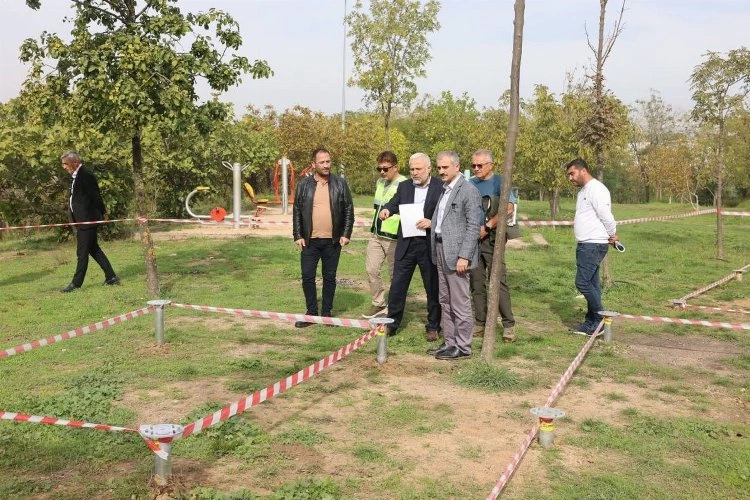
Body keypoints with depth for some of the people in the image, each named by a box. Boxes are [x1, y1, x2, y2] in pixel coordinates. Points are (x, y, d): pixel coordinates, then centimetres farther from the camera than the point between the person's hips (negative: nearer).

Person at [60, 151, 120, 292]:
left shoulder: (85, 175, -17)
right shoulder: (77, 176, 14)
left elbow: (95, 196, -18)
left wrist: (102, 212, -8)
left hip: (87, 220, -10)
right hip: (82, 220, 10)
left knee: (82, 253, -2)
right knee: (94, 249, 13)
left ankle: (76, 283, 5)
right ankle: (111, 277, 18)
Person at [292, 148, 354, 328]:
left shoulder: (340, 184, 1)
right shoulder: (303, 185, 2)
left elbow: (349, 210, 2)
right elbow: (297, 212, 4)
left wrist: (346, 234, -4)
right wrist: (298, 236, -2)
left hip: (332, 241, 0)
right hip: (310, 241, 1)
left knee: (330, 278, 8)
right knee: (308, 277, 2)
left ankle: (327, 313, 19)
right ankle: (311, 313, 14)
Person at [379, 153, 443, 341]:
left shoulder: (441, 187, -4)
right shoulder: (404, 186, 9)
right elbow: (394, 203, 1)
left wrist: (432, 222, -21)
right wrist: (386, 209, -21)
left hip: (430, 244, -3)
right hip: (406, 243, 3)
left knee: (433, 288, 7)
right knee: (397, 284, 5)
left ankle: (433, 327, 20)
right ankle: (392, 323, 19)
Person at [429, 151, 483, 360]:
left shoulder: (469, 191, -11)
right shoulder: (444, 190, 15)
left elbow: (473, 226, -15)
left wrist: (464, 256, -19)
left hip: (457, 254, -9)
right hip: (440, 250, 9)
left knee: (460, 303, -3)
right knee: (445, 301, 14)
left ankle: (463, 347, 6)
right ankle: (449, 342, 23)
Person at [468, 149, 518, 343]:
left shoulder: (499, 181, -2)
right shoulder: (470, 183, 14)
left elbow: (508, 208, -15)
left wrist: (487, 227, -15)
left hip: (492, 238, -5)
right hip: (472, 238, 5)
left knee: (499, 282, -7)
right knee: (477, 283, 7)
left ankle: (509, 325, -1)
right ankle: (480, 323, 14)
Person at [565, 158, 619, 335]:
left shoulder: (596, 189, -14)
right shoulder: (584, 191, 18)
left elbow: (606, 216, -18)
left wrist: (612, 235, -4)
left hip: (593, 245, -10)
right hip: (585, 244, 10)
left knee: (583, 282, -11)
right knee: (591, 284, 11)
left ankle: (600, 320, -2)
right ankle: (592, 322, 16)